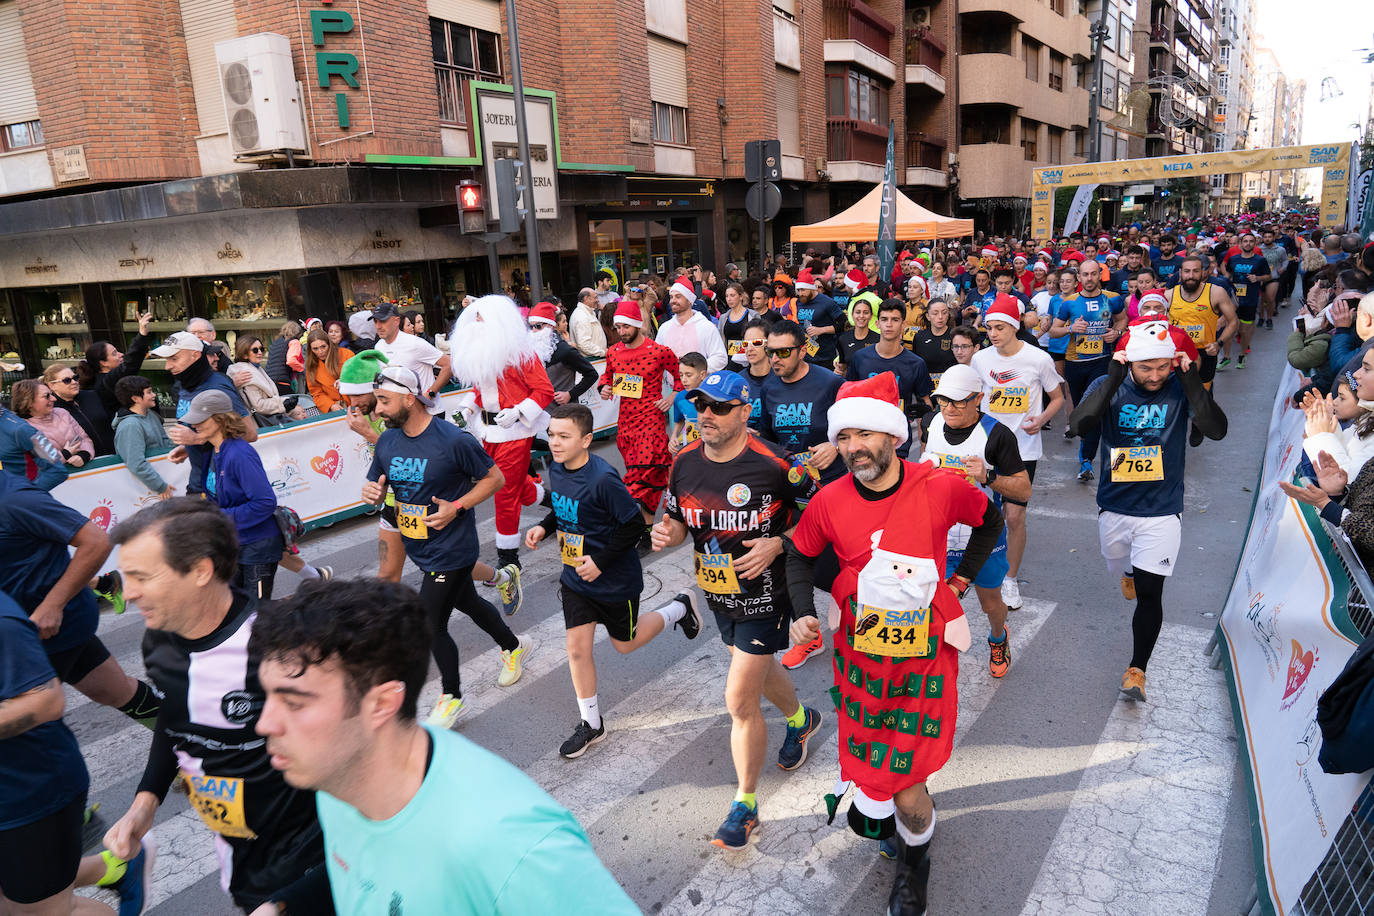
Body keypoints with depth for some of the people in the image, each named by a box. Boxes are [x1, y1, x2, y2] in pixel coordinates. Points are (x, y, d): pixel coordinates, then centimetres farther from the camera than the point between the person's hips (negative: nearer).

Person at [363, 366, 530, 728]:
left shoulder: (454, 440, -21)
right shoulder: (387, 441, -1)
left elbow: (495, 477, -12)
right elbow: (377, 486, 10)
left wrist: (456, 507, -21)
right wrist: (372, 493, -15)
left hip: (451, 549, -7)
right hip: (418, 547, 7)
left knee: (430, 625, -2)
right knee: (467, 602, 23)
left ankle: (452, 698, 22)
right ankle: (513, 647, 49)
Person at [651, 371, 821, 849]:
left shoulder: (774, 463, -21)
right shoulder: (685, 463, -4)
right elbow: (678, 519, 10)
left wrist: (777, 545, -24)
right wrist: (666, 533, -13)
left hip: (765, 596, -6)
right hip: (717, 593, 6)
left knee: (740, 700, -4)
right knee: (757, 670, 27)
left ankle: (745, 804, 17)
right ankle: (801, 719, 59)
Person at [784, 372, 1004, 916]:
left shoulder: (942, 487, -14)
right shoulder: (829, 502, -10)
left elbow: (989, 520, 9)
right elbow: (801, 556, 9)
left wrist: (962, 578, 5)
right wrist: (802, 613, -6)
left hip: (925, 652, -2)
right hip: (859, 651, 2)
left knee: (907, 789, 1)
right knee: (867, 763, 14)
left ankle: (914, 860, 32)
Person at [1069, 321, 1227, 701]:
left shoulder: (1180, 389, -9)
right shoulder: (1108, 386, -8)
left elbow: (1217, 429, -23)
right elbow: (1078, 424, -26)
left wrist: (1191, 380, -27)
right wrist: (1114, 378, -29)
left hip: (1162, 510, -2)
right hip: (1114, 506, 2)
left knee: (1149, 591, -6)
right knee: (1120, 566, 25)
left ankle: (1137, 669, 9)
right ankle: (1131, 571, 64)